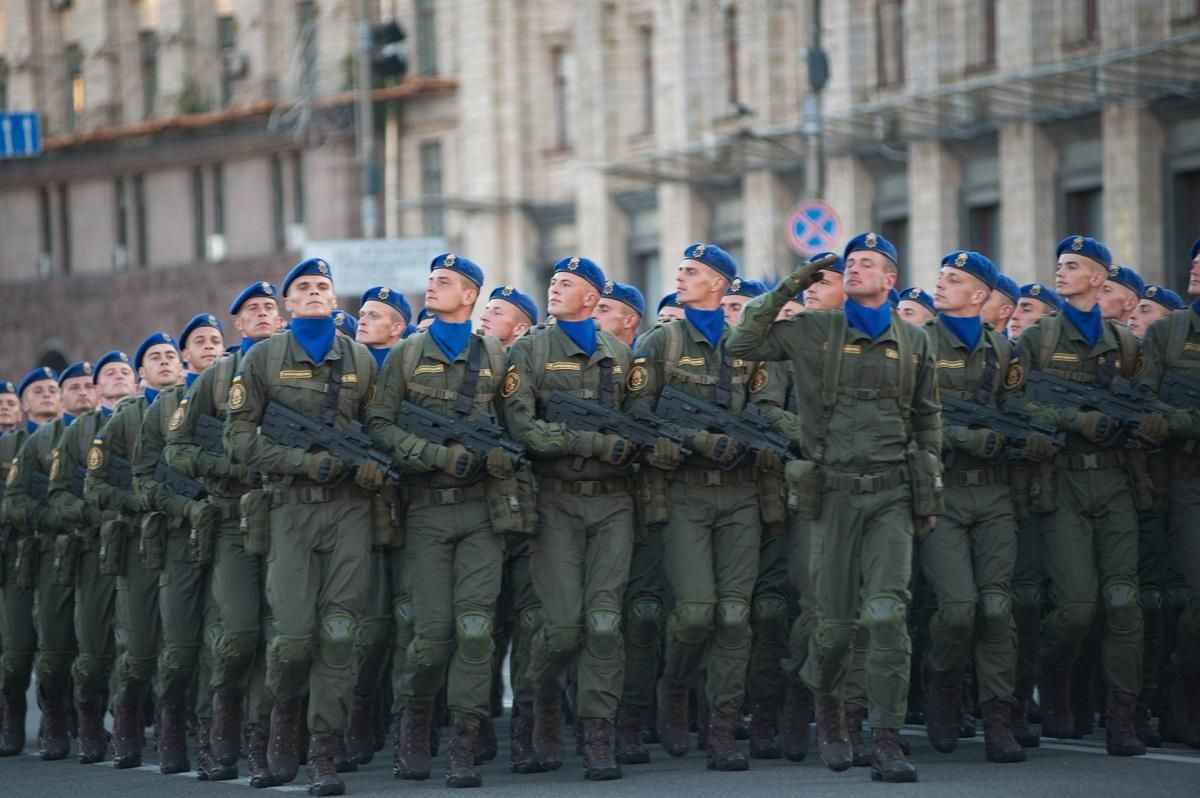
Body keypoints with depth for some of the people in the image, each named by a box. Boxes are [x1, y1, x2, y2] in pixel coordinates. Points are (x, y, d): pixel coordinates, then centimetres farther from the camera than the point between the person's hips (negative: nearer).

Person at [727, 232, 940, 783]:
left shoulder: (913, 342, 9)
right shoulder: (814, 333, 5)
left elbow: (928, 419, 17)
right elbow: (743, 344, 2)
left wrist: (931, 489, 11)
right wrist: (789, 289, -3)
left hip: (892, 495, 0)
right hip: (834, 494, 0)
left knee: (887, 614, -15)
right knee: (836, 623, 6)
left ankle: (886, 743, -13)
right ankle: (826, 702, 38)